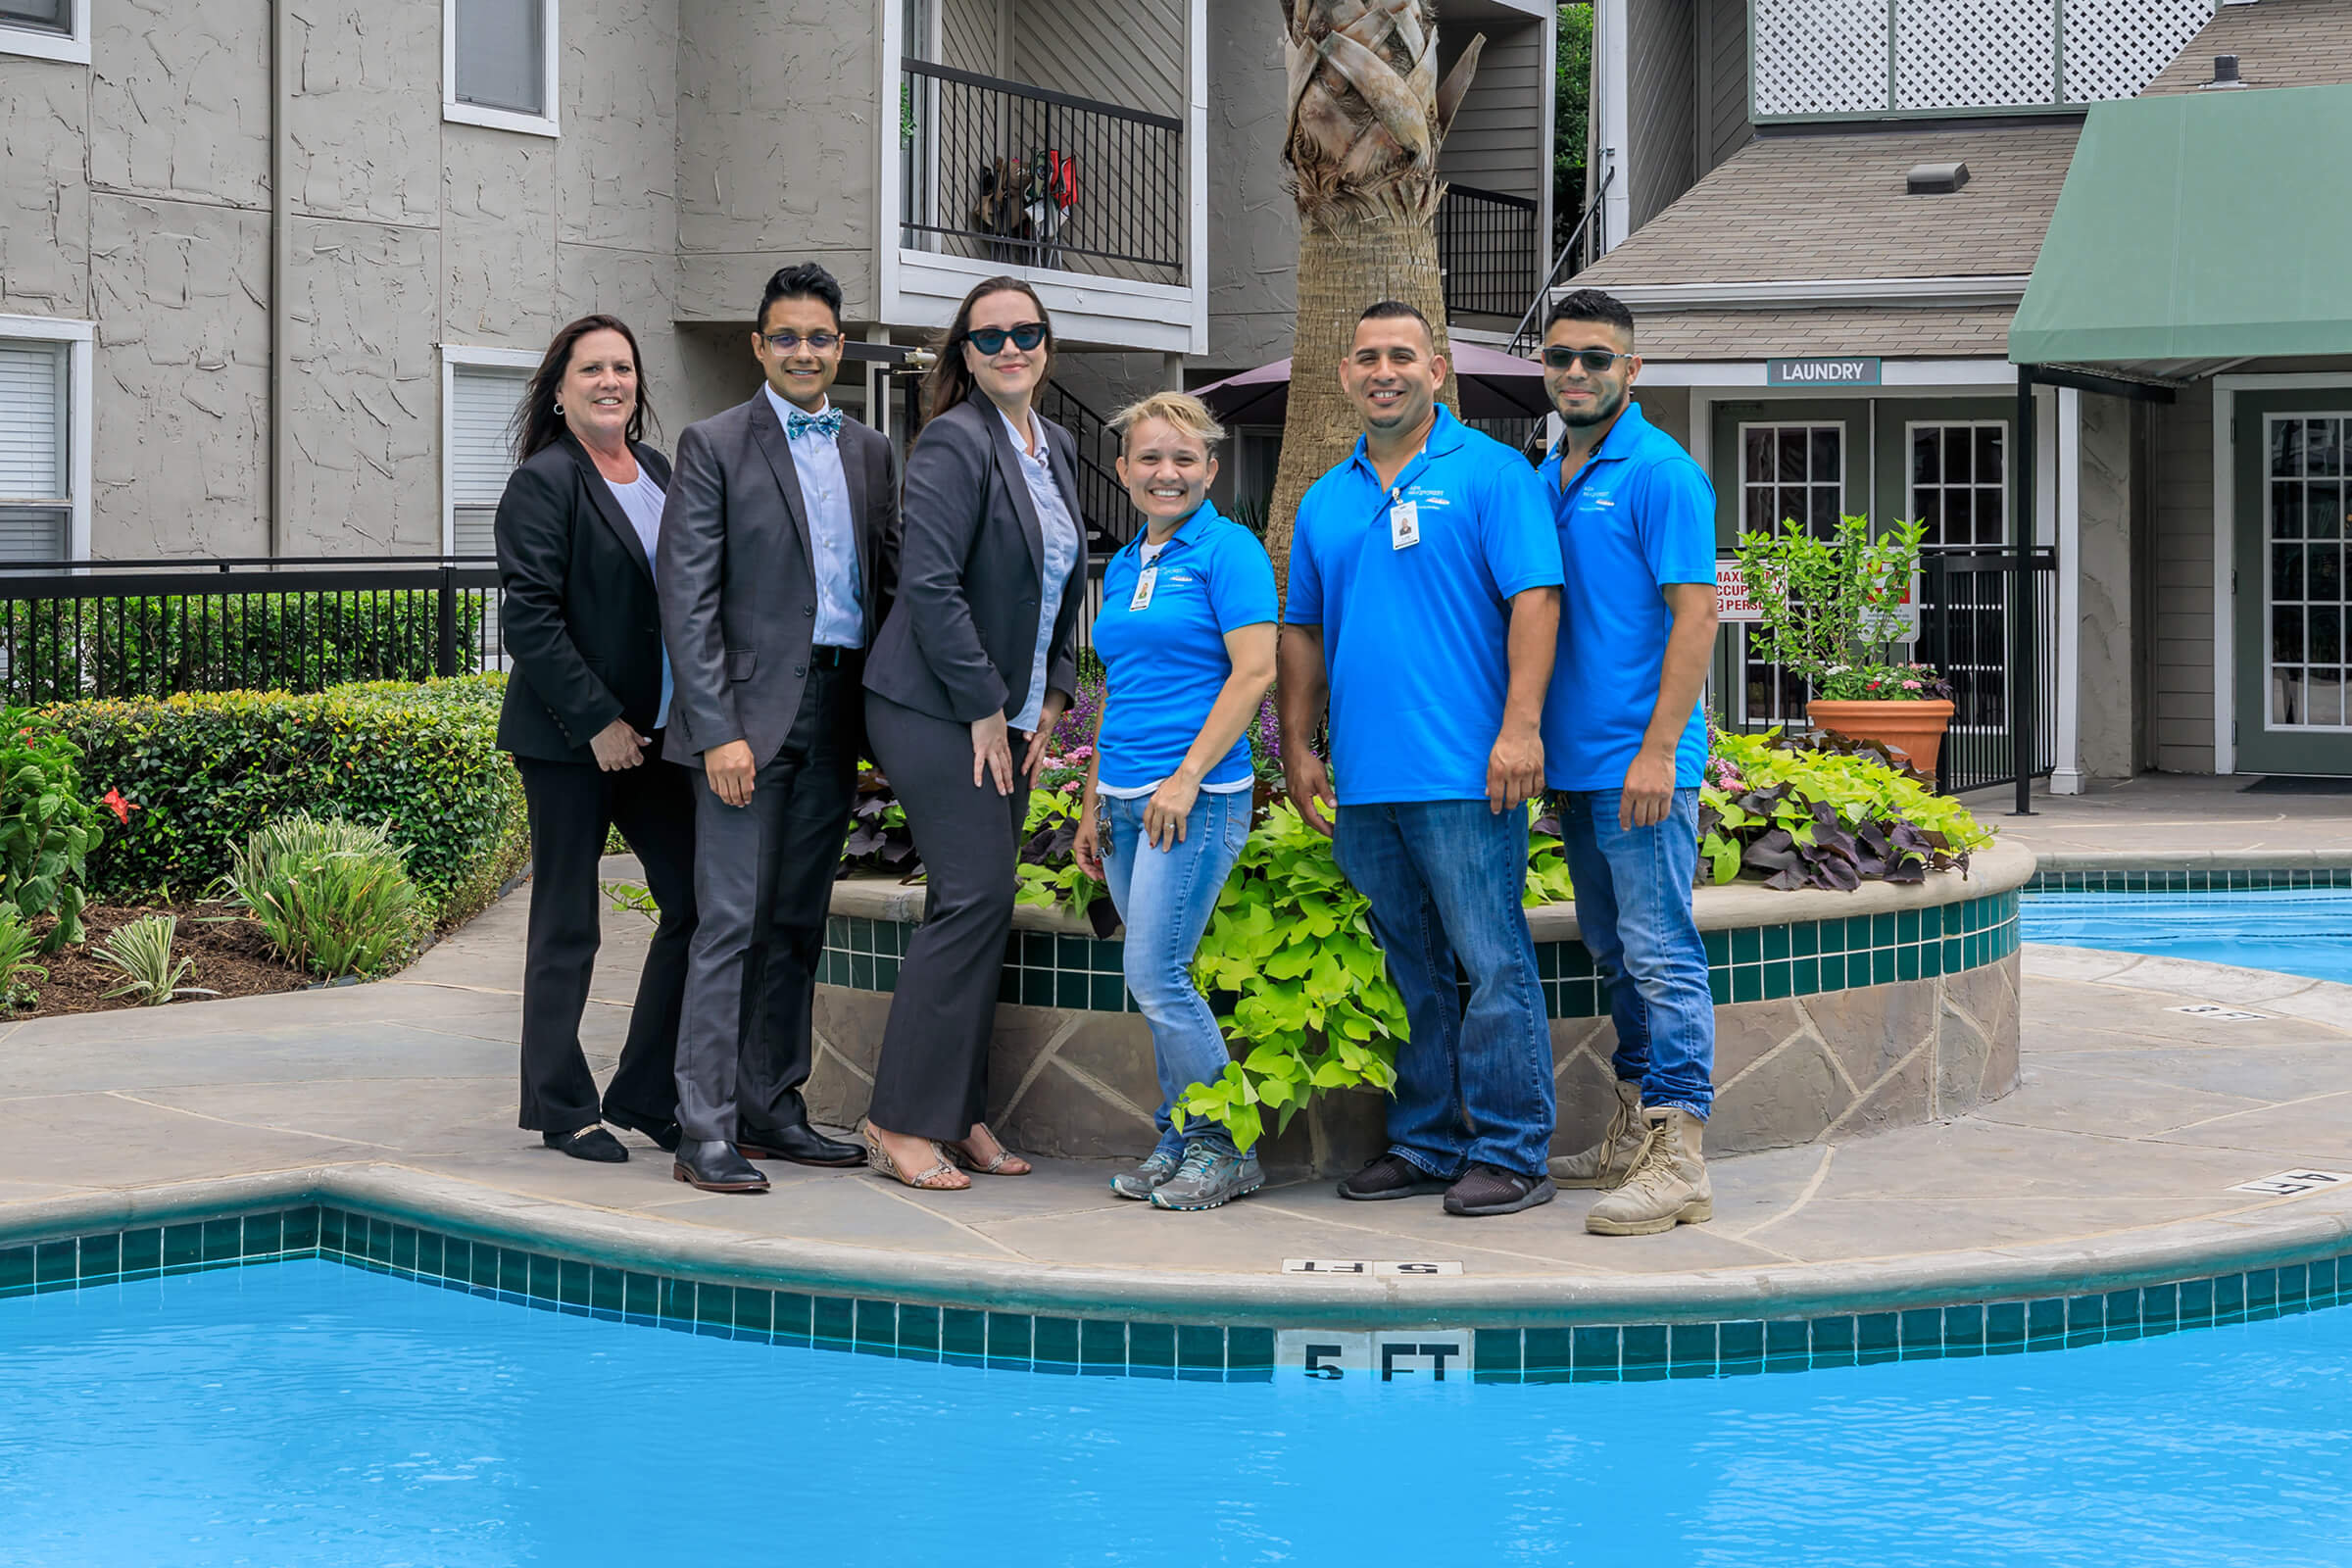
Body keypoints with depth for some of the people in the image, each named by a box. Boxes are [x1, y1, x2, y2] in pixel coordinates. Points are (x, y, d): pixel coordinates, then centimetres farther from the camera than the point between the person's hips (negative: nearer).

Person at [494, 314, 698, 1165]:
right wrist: (597, 721, -16)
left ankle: (646, 1095, 14)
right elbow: (529, 619, -14)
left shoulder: (658, 473, 13)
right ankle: (562, 1108, 12)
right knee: (566, 924, 1)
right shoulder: (543, 483, -8)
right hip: (568, 737, -7)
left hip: (652, 732, 7)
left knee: (698, 901, 2)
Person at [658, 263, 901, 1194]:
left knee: (798, 922, 10)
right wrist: (719, 732, -16)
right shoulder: (714, 446, -3)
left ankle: (771, 1110, 18)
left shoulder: (870, 452, 14)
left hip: (835, 714, 6)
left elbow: (896, 573, 16)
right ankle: (705, 1131, -7)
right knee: (732, 921, -9)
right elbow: (687, 601, -8)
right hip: (751, 708, -6)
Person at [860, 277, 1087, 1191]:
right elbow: (929, 585, -18)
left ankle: (959, 1115, 13)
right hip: (937, 709, -8)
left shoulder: (1054, 451, 14)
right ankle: (902, 1124, -6)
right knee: (973, 900, -12)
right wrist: (985, 707, -15)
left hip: (1007, 713, 8)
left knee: (982, 907, 7)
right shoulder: (955, 444, -12)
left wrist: (1051, 698, 11)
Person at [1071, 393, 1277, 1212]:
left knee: (1156, 976, -11)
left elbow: (1255, 670, -13)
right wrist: (1093, 804, 18)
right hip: (1127, 802, 7)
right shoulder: (1124, 568, 17)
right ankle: (1179, 1142, 17)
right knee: (1158, 983, 9)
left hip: (1196, 797, -7)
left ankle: (1226, 1148, 1)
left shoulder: (1227, 551, -5)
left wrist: (1187, 776, -17)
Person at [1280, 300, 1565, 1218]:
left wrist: (1520, 728, -16)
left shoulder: (1490, 473, -2)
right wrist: (1297, 746, 14)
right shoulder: (1326, 501, 16)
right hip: (1363, 780, 6)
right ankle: (1425, 1143, 19)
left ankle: (1511, 1153, 1)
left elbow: (1535, 600, -9)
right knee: (1410, 971, 12)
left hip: (1464, 773, -6)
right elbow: (1304, 633, 21)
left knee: (1493, 965, -4)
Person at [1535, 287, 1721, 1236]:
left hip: (1641, 764, -9)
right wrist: (1545, 746, 17)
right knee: (1614, 952, 14)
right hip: (1576, 763, 9)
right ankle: (1634, 1136, 23)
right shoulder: (1547, 479, 15)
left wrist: (1659, 748, -20)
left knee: (1659, 953, -8)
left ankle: (1677, 1160, -8)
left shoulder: (1659, 473, -9)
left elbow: (1695, 612, -15)